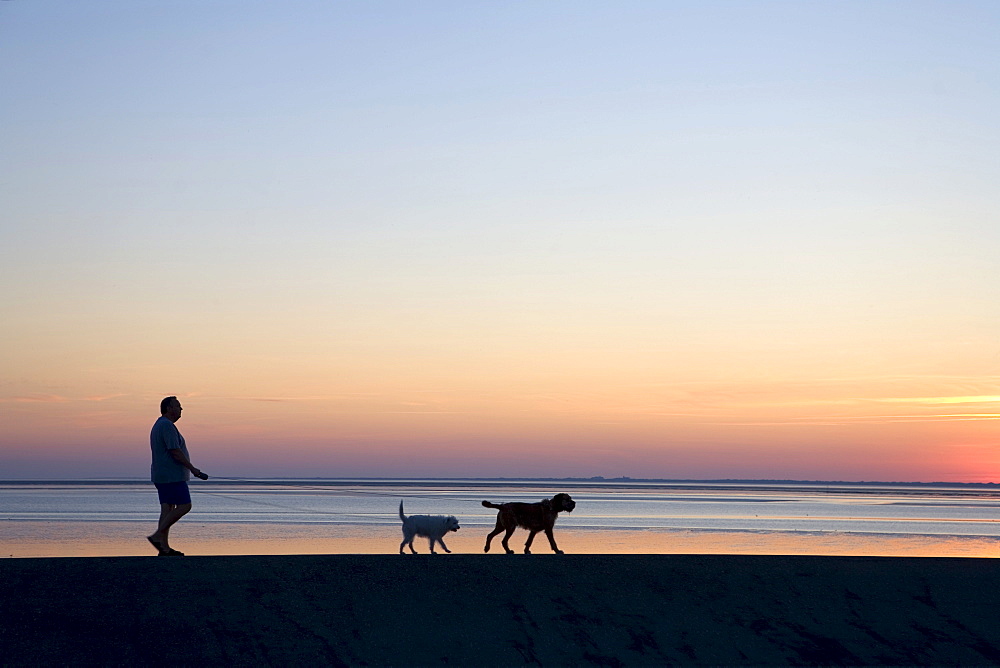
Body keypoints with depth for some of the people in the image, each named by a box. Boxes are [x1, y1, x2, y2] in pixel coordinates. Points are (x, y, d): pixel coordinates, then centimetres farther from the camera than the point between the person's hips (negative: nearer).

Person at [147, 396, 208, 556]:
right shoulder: (167, 426, -14)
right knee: (184, 506, -9)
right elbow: (175, 452, -21)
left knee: (167, 508, 6)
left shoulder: (158, 426, 19)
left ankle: (164, 547, 1)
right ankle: (157, 536, -11)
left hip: (161, 475, 10)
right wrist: (193, 469, -16)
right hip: (172, 476, -10)